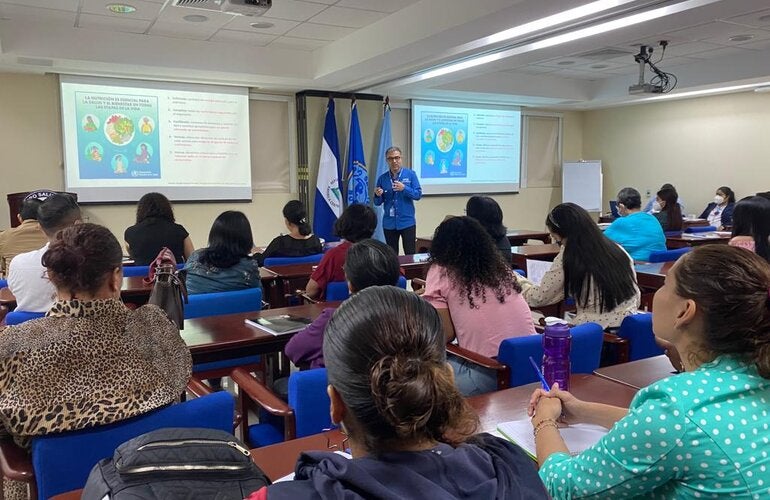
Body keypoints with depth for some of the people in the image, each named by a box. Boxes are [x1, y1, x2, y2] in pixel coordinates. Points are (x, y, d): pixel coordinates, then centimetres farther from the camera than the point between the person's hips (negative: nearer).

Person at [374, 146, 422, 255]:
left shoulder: (410, 174, -1)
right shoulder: (382, 178, 4)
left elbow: (418, 195, -7)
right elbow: (377, 203, 6)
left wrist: (404, 188, -22)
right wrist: (378, 195, -17)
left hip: (407, 222, -2)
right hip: (389, 223, 2)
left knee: (410, 254, 2)